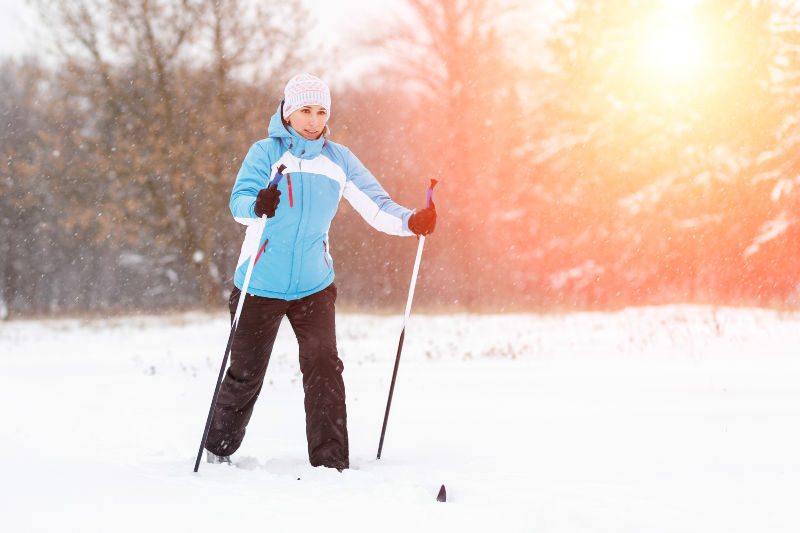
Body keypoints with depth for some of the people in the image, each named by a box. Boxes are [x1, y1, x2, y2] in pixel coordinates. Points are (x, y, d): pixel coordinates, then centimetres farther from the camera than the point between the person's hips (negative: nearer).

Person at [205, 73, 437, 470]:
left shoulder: (338, 160, 5)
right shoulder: (266, 152, -5)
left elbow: (376, 206, 1)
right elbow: (239, 201, -19)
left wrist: (411, 221, -19)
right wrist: (257, 206, -43)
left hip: (314, 286, 2)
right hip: (261, 285, -2)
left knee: (323, 367, -11)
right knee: (245, 374, 6)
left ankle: (331, 464, -6)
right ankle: (219, 447, 30)